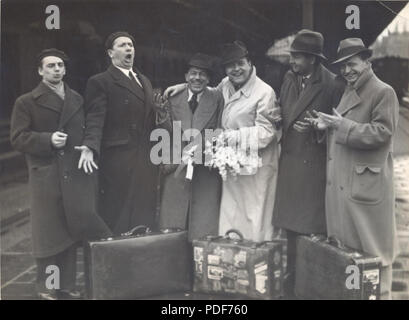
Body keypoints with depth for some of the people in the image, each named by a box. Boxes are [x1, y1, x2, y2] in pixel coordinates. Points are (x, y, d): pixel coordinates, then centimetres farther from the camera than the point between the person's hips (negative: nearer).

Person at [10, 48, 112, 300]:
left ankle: (67, 284, 19)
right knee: (49, 232, 4)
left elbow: (89, 129, 14)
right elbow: (17, 137, -2)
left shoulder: (78, 100, 14)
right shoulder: (27, 102, 3)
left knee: (72, 229, 5)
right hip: (46, 176, -3)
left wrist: (88, 147, -7)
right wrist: (48, 140, -16)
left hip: (75, 174, 3)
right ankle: (47, 286, 19)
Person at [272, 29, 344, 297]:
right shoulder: (289, 77, 6)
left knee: (312, 225, 2)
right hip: (289, 158, 6)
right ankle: (292, 276, 28)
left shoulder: (332, 85, -12)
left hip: (314, 162, -6)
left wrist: (315, 127, -20)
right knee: (291, 223, 14)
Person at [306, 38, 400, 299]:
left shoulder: (383, 92, -10)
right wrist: (327, 125, 3)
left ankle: (380, 293, 19)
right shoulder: (347, 92, 15)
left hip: (368, 184, -8)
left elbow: (382, 132, -19)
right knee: (344, 245, 17)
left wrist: (342, 126, -19)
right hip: (341, 182, 8)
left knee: (372, 247, 4)